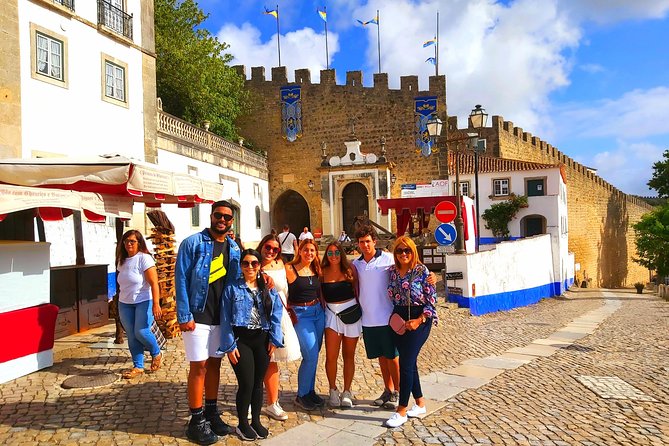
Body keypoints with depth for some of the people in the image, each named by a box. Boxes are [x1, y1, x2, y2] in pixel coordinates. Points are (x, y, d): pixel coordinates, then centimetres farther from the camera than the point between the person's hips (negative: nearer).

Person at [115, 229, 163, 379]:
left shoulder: (144, 258, -12)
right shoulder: (122, 260, 10)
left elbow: (154, 283, -18)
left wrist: (156, 304, -25)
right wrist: (120, 301, 20)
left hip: (144, 301, -6)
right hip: (125, 304, 7)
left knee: (141, 332, -12)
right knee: (132, 336, 5)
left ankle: (156, 353, 16)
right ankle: (138, 366, 15)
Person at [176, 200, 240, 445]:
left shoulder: (234, 248, 8)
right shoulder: (193, 243, -9)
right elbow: (181, 280, -11)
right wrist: (184, 316, -16)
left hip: (223, 316, 6)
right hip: (198, 316, -5)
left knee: (214, 363, 15)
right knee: (199, 367, 0)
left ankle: (211, 413, 28)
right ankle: (196, 421, 14)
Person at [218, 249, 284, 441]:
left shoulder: (269, 289, 6)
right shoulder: (232, 288, -2)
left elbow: (276, 316, 4)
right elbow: (226, 319, -4)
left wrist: (274, 339, -5)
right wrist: (229, 346, -8)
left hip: (262, 340, 3)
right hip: (240, 340, -3)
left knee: (258, 383, 11)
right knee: (246, 383, -3)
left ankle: (256, 421, 29)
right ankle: (242, 424, 18)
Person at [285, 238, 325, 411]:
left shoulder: (316, 270, 9)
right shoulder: (290, 270, -10)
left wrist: (324, 307, 9)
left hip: (318, 312, 6)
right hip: (300, 314, -6)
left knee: (313, 355, 10)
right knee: (311, 355, -8)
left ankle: (310, 391, 25)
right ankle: (301, 395, 9)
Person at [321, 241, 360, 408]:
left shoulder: (350, 270, 0)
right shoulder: (323, 272, -1)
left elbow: (357, 291, 5)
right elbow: (320, 294, 3)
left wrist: (359, 312, 3)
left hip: (352, 313, 1)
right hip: (331, 314, 0)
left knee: (349, 355, 10)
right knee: (331, 356, -5)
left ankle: (347, 392, 24)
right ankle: (333, 390, 17)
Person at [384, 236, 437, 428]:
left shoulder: (422, 271, -10)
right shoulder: (392, 270, 5)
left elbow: (432, 300, -10)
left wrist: (419, 320, -17)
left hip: (418, 319, -6)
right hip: (398, 319, 6)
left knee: (406, 363, -6)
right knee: (409, 362, 12)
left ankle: (402, 410, 5)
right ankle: (420, 404, 27)